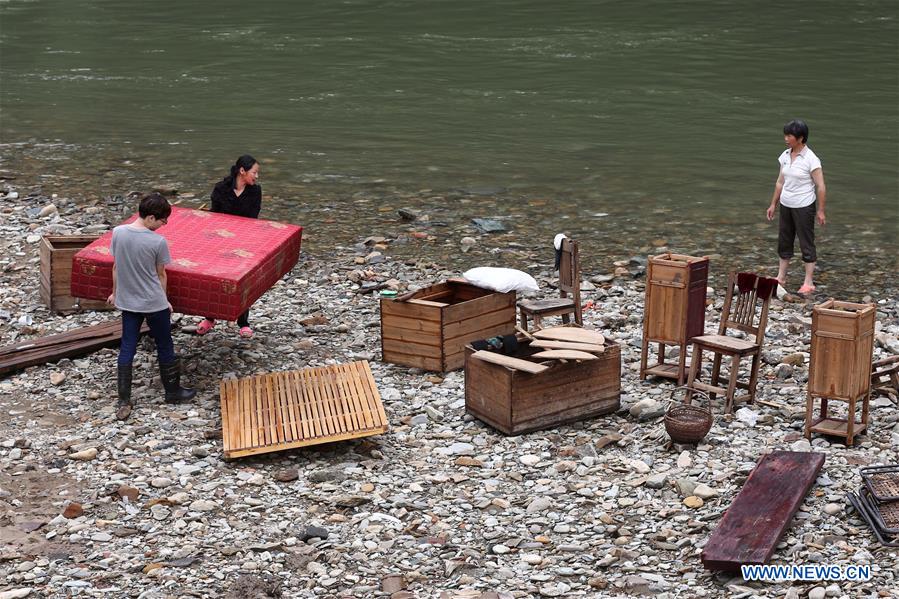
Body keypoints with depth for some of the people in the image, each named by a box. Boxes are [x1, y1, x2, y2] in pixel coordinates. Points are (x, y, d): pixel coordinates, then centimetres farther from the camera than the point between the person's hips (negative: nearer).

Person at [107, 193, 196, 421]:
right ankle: (173, 392, 31)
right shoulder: (158, 242, -20)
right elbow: (161, 275, -7)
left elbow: (116, 267, 3)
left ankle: (124, 402, 10)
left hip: (128, 302, 4)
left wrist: (115, 292, 18)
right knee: (165, 347, 15)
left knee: (127, 348, 10)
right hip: (154, 303, -4)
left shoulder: (118, 233, -9)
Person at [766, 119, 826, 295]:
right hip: (786, 205, 7)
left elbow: (821, 187, -14)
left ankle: (808, 283, 7)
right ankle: (781, 277, 24)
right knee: (784, 241, 13)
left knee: (806, 242, 1)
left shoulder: (811, 159, -16)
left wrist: (820, 211, -13)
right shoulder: (785, 156, 3)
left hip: (804, 206, -7)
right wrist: (773, 204, 14)